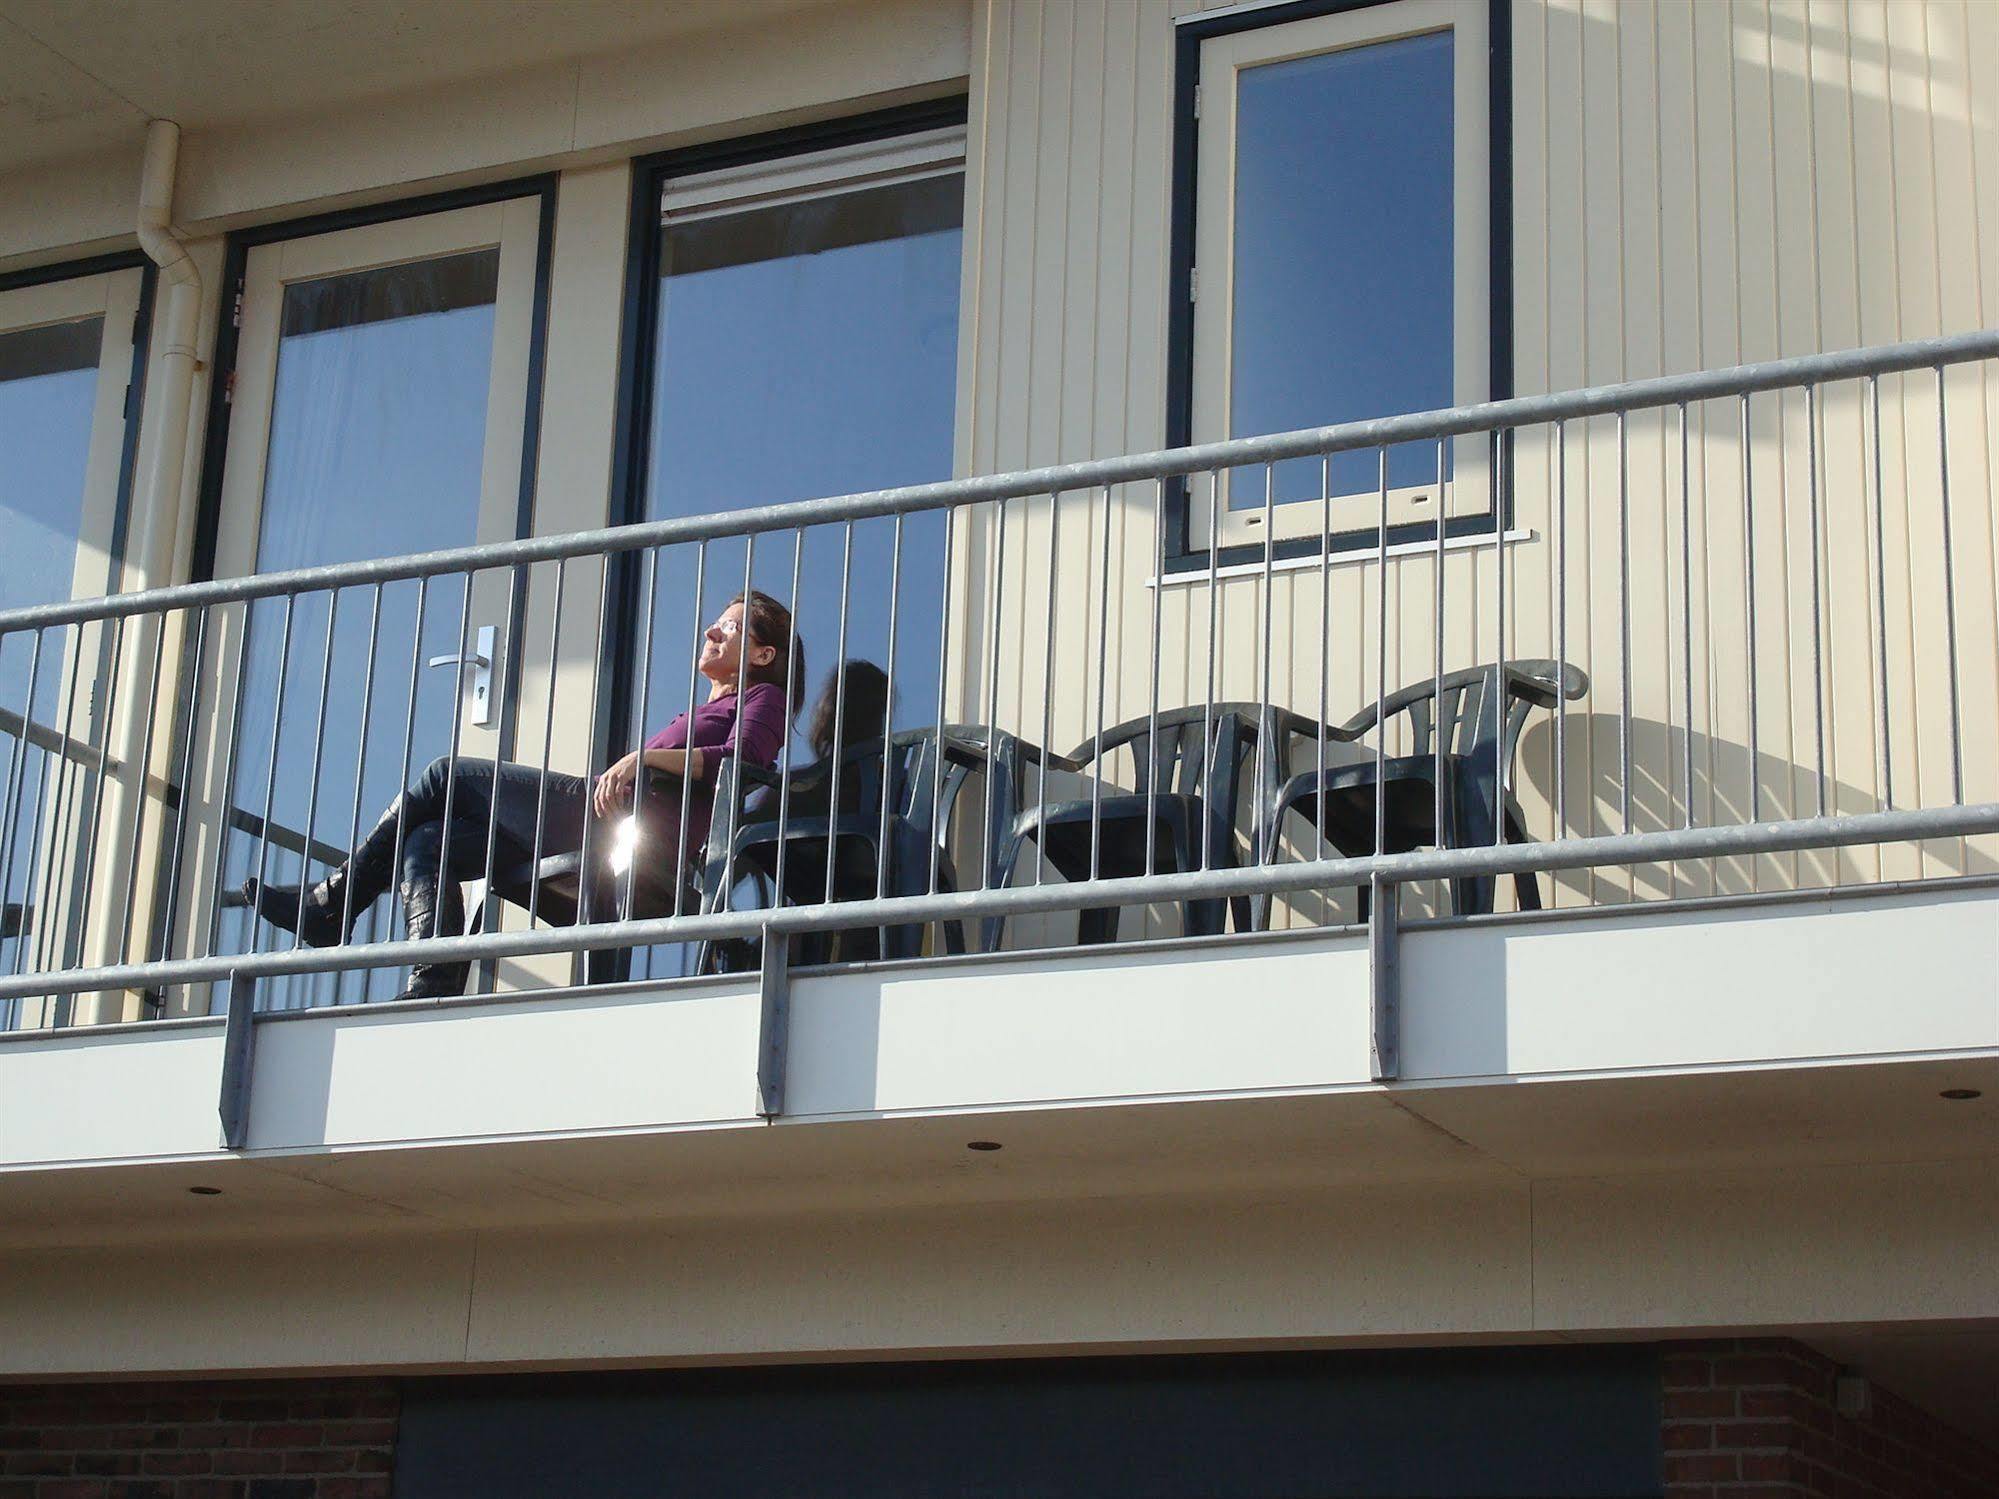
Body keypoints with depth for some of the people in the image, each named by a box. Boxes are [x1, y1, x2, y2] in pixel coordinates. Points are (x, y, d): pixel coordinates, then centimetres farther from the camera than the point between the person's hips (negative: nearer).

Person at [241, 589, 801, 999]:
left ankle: (331, 904, 3)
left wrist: (646, 756, -18)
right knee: (430, 842, 1)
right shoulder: (710, 708, 38)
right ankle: (434, 990, -16)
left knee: (448, 777, -4)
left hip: (632, 818, -10)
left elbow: (745, 759, -12)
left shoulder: (762, 698, 10)